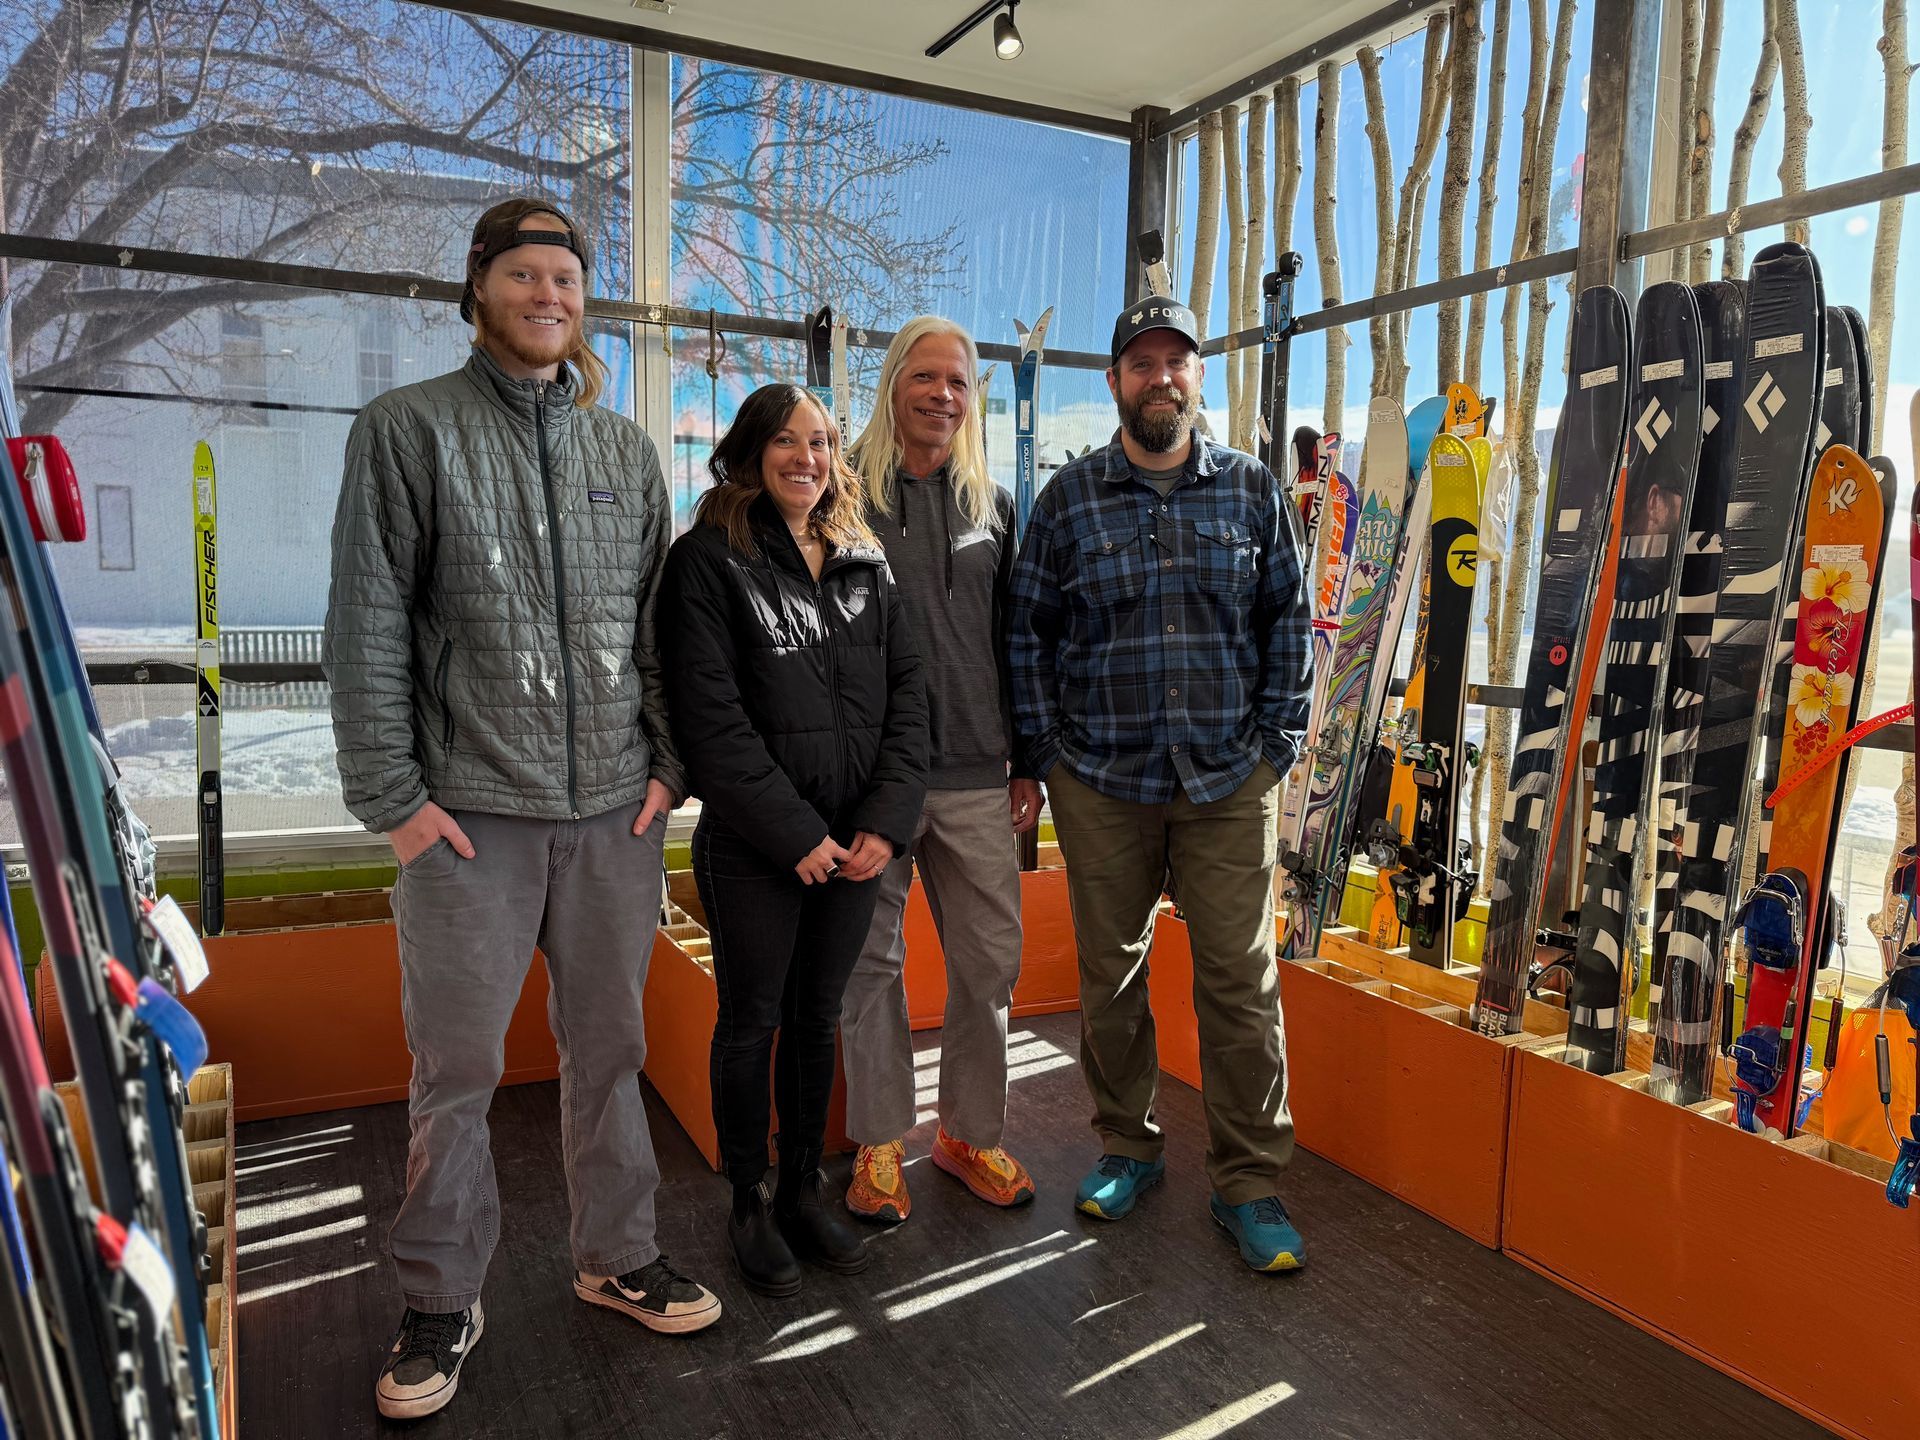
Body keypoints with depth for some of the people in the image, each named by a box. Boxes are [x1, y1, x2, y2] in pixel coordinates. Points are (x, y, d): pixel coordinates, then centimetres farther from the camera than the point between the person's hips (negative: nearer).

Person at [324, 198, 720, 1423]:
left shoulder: (627, 448, 12)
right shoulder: (409, 428, 1)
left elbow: (659, 620, 11)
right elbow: (368, 625, -4)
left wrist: (669, 762, 3)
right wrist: (392, 794, -8)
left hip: (617, 812, 3)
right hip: (471, 812, -3)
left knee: (609, 1049, 14)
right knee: (457, 1069, 7)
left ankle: (619, 1258, 32)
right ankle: (443, 1301, 26)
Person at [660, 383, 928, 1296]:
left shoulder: (863, 563, 10)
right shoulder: (708, 560, -6)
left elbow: (906, 693, 6)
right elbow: (709, 717, -13)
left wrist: (888, 819, -6)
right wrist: (795, 833, -15)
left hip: (854, 843, 5)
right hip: (753, 846, -4)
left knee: (818, 1018, 15)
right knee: (752, 1022, 9)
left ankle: (803, 1187, 32)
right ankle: (748, 1205, 27)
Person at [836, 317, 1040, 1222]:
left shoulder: (992, 506, 13)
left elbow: (1014, 643, 15)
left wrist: (1027, 765, 10)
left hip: (977, 775, 3)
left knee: (991, 960, 7)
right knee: (871, 960, 7)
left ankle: (970, 1130, 25)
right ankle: (879, 1141, 23)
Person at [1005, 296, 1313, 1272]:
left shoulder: (1253, 490, 7)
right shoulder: (1069, 497, 5)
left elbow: (1288, 622, 9)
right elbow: (1026, 632, 7)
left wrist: (1277, 744, 2)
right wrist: (1044, 754, 1)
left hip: (1230, 779, 0)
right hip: (1100, 780, 1)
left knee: (1240, 981, 1)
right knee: (1110, 974, 10)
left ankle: (1248, 1183, 16)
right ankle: (1126, 1148, 30)